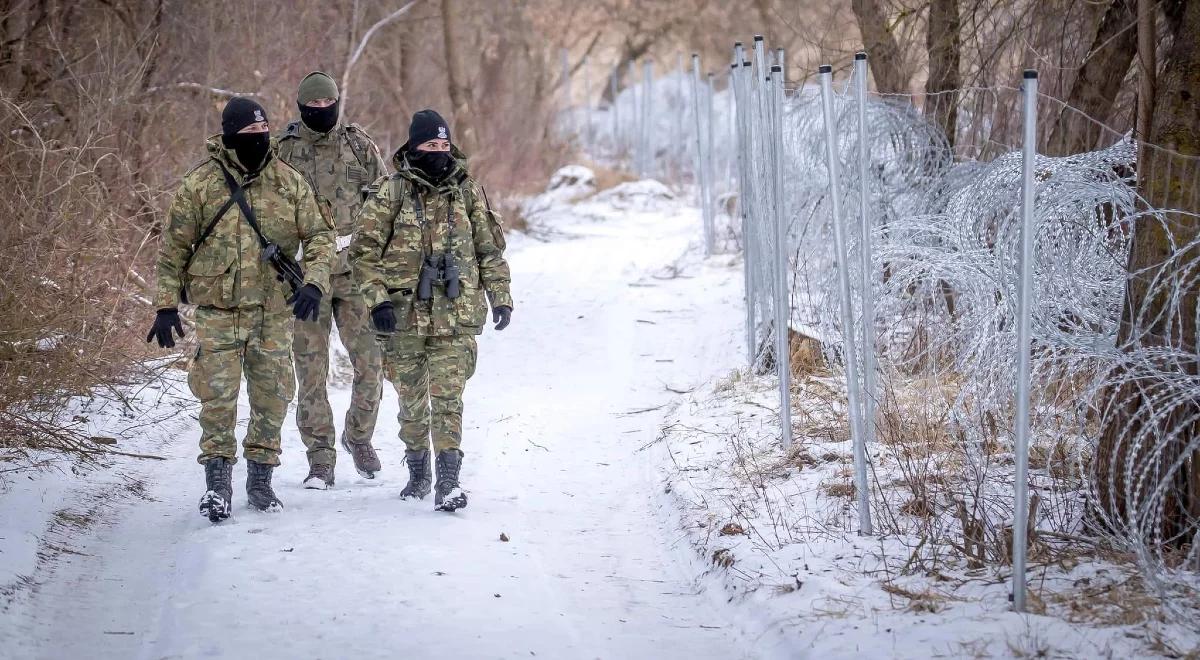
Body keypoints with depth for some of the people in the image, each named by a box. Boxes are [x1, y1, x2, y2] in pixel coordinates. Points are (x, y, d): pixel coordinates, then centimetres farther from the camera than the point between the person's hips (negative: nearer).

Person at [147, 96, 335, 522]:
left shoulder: (289, 182, 3)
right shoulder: (200, 184, -2)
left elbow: (319, 235, 6)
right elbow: (173, 249, 3)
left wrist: (314, 283, -11)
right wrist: (166, 306, 0)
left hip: (274, 310, 2)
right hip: (218, 308, -2)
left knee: (272, 398, 7)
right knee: (218, 396, -8)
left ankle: (260, 480, 21)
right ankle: (217, 482, 1)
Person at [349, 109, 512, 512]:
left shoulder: (468, 191, 6)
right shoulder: (392, 193, 0)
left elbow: (490, 248, 14)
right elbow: (364, 249, -1)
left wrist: (501, 297, 9)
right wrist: (377, 299, -10)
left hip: (456, 317, 0)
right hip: (405, 314, 0)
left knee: (448, 399, -10)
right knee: (411, 400, 11)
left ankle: (448, 482, -13)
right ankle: (417, 472, 28)